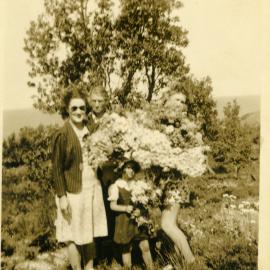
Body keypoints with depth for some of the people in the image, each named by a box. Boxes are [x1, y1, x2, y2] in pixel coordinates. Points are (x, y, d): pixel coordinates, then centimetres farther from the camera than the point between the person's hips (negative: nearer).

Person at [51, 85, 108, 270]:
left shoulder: (90, 130, 6)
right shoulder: (62, 135, -13)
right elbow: (57, 168, -12)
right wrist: (61, 196, -15)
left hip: (93, 188, 6)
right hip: (73, 191, -6)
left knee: (90, 233, 16)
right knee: (74, 236, 5)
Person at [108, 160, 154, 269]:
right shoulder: (116, 186, -1)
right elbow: (113, 206, -7)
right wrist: (125, 208, -22)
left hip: (138, 220, 3)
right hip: (124, 221, -3)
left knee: (145, 246, -7)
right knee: (126, 249, 4)